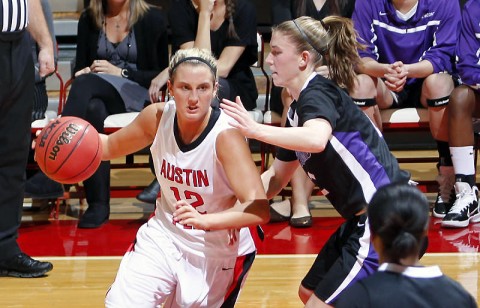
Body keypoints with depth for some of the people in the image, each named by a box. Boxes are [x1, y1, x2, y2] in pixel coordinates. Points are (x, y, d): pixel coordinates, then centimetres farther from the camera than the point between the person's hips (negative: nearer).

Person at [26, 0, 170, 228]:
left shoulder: (152, 18, 5)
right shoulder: (88, 19, 14)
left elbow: (163, 75, 3)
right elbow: (80, 68, 18)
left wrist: (121, 72, -9)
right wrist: (85, 71, -6)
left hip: (136, 94, -3)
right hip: (97, 94, 3)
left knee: (85, 84, -35)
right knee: (92, 109, -38)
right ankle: (98, 204, -41)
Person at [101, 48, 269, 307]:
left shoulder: (226, 136, -28)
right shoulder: (157, 118, -12)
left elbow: (259, 210, -36)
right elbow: (112, 146, 7)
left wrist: (205, 220, -51)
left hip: (217, 253, -3)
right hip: (164, 236, 3)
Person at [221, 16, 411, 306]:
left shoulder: (318, 92, -14)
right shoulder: (298, 109, 13)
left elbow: (316, 139, -38)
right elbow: (276, 178, 20)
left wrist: (256, 129, -38)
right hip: (364, 219, 11)